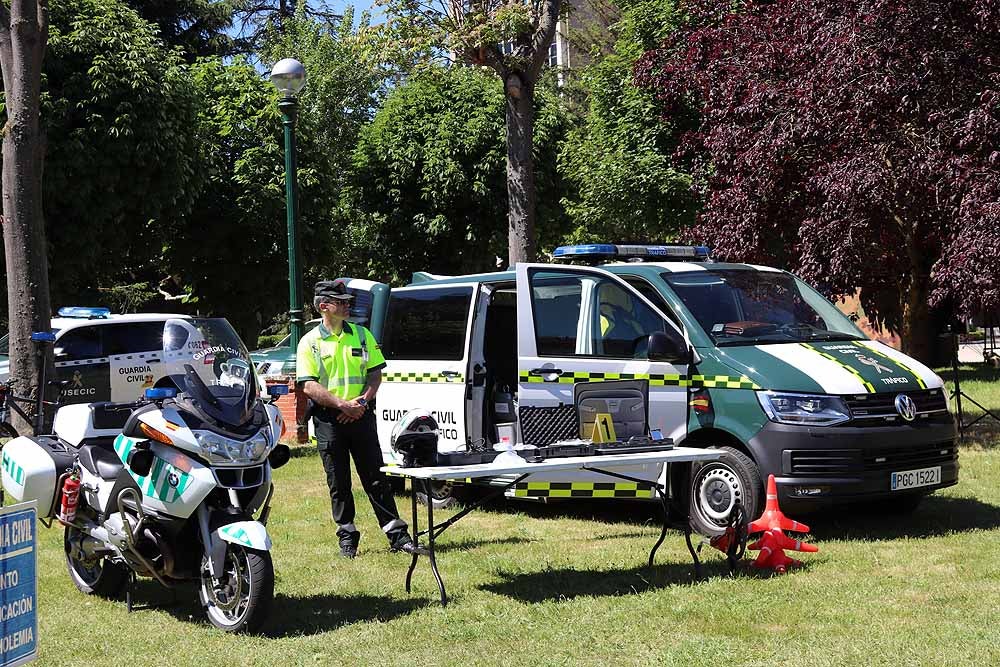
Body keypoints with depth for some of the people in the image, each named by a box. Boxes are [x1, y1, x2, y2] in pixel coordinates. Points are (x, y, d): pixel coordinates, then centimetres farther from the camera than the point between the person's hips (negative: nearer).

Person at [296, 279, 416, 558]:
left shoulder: (362, 335, 10)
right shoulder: (310, 342, 0)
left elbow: (375, 373, 9)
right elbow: (308, 386, -7)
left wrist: (362, 402, -9)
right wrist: (342, 404, -17)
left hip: (361, 416, 2)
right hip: (329, 419, -2)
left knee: (375, 478, 2)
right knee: (338, 483, 5)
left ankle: (397, 534, 4)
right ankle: (347, 536, 15)